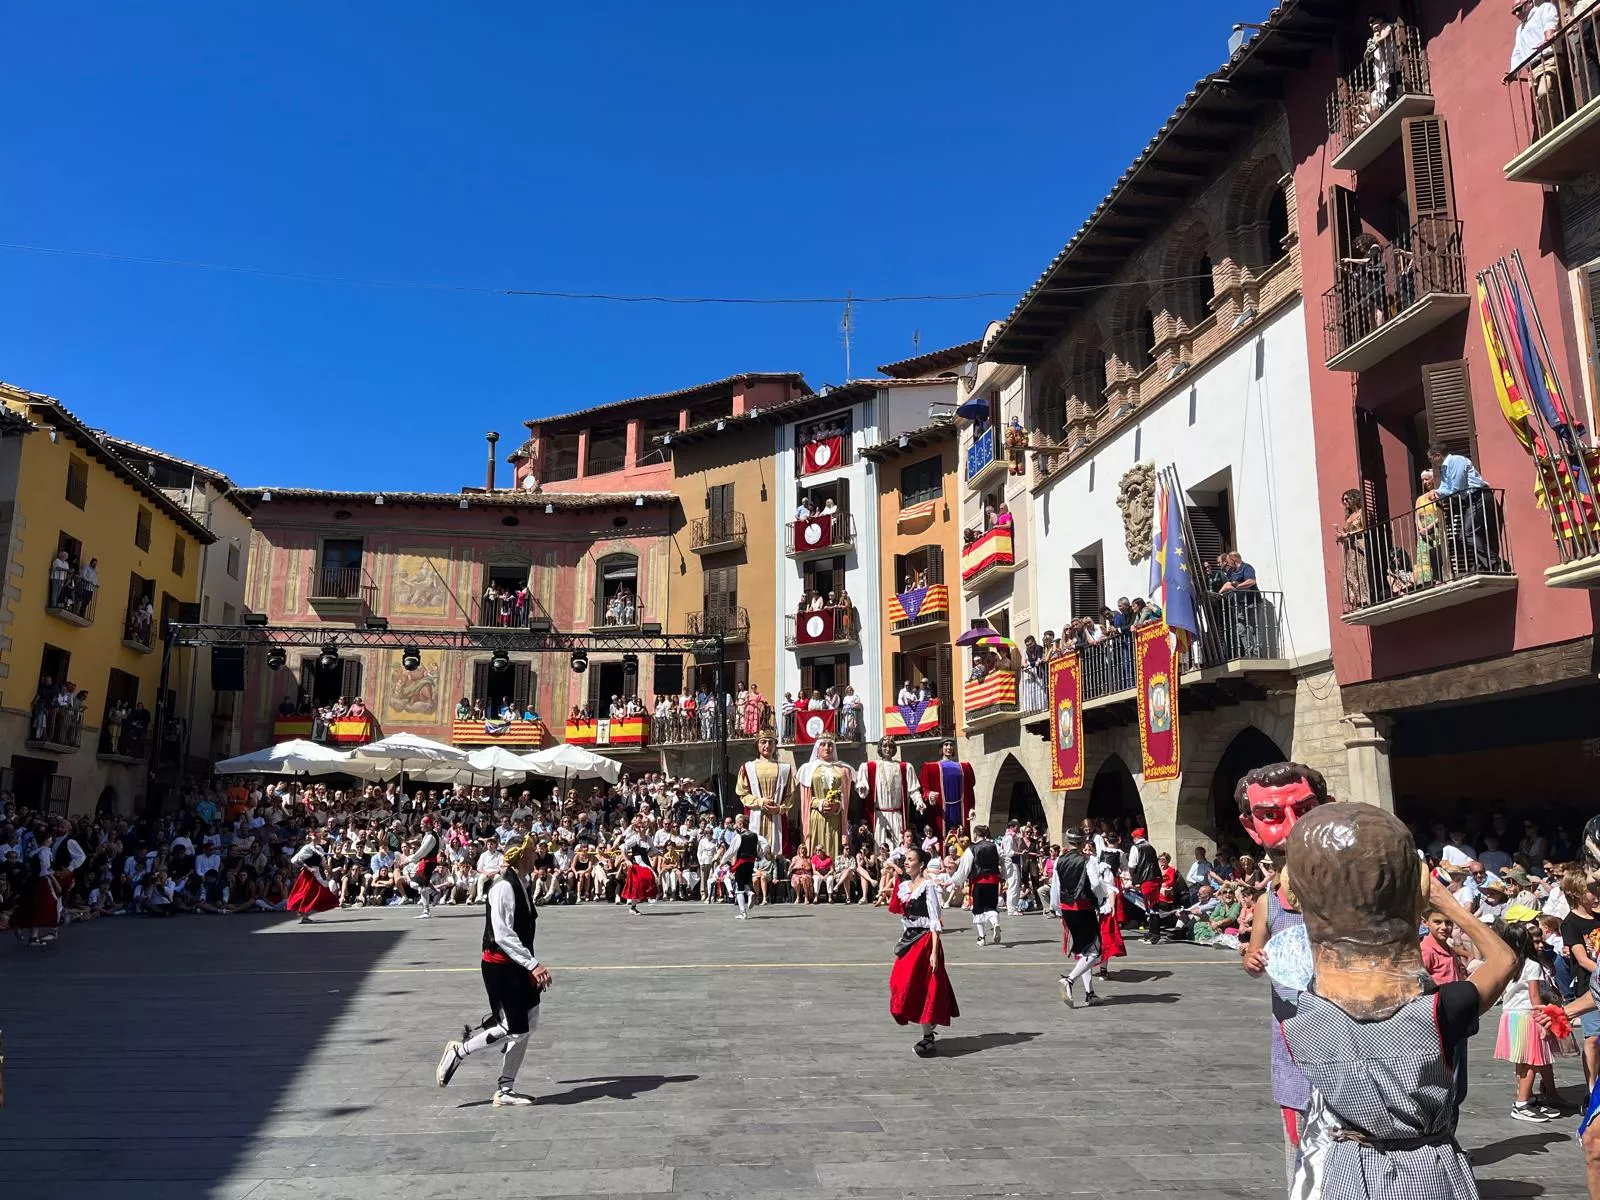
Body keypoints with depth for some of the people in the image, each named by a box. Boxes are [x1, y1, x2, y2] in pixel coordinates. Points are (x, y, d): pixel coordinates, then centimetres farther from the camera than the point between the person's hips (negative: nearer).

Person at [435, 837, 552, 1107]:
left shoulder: (521, 885, 9)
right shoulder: (503, 887, -19)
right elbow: (502, 935, -24)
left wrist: (534, 968, 17)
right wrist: (533, 964, -25)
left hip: (517, 967, 9)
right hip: (500, 967, -9)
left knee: (527, 1024, 9)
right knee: (513, 1028, -9)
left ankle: (505, 1090, 20)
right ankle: (458, 1051, 11)